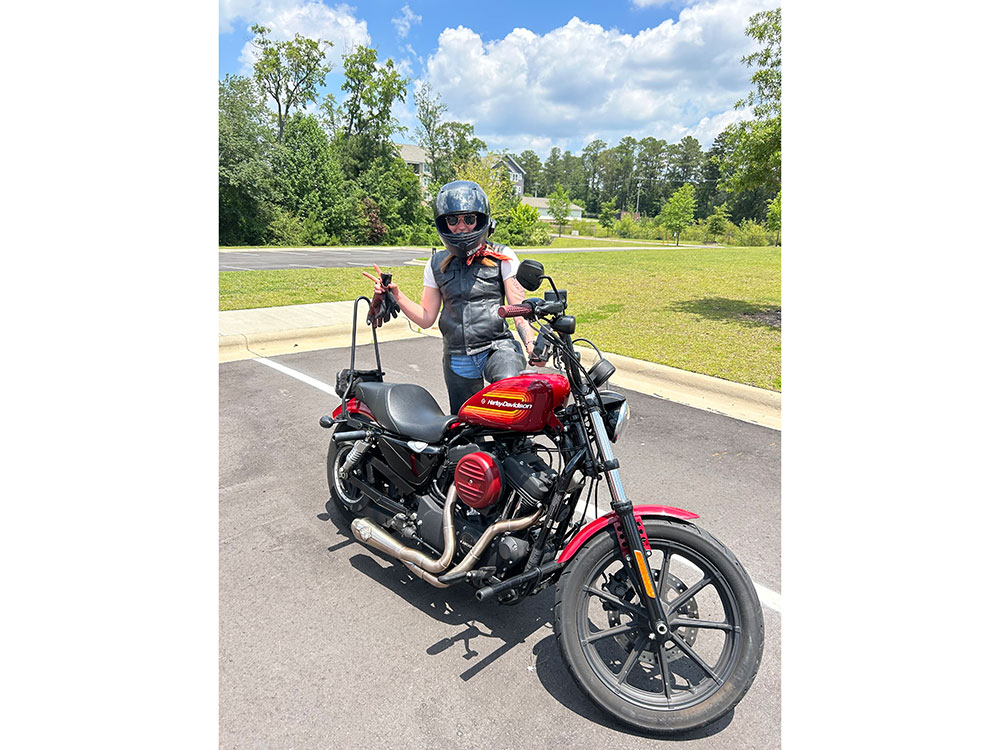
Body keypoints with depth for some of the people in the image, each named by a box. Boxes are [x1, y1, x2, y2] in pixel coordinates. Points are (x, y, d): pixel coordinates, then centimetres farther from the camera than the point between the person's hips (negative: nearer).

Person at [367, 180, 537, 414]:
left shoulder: (502, 257, 2)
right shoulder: (436, 264, 12)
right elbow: (426, 318, 13)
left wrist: (531, 344, -21)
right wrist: (395, 294, 0)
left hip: (497, 348, -3)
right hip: (457, 358, 4)